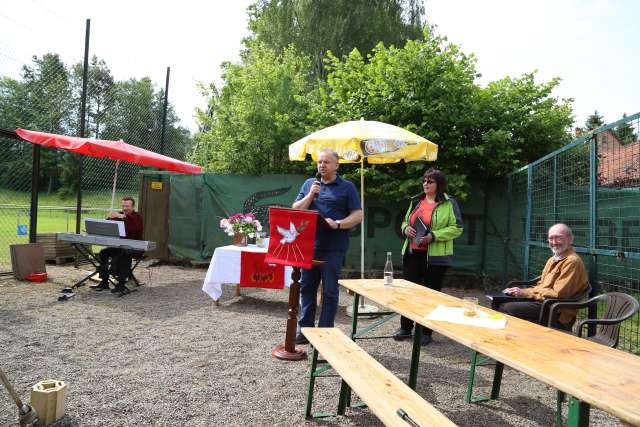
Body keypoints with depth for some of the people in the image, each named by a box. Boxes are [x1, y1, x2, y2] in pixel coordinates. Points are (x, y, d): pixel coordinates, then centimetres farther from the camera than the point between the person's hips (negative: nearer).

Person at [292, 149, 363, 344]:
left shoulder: (347, 187, 2)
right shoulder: (309, 184, 13)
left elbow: (357, 216, -3)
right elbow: (296, 210, 9)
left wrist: (338, 224, -18)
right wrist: (310, 195, -6)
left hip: (333, 248, -4)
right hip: (309, 245, 4)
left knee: (329, 291, 2)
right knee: (306, 288, 11)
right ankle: (305, 329, 23)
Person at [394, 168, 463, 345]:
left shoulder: (449, 203, -2)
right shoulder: (416, 201, 14)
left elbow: (456, 228, -7)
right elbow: (405, 221, 22)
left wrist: (433, 236, -18)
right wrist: (406, 228, -2)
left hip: (435, 256, -5)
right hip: (412, 253, 5)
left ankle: (426, 332, 16)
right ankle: (405, 328, 22)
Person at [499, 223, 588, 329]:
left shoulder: (572, 262, -13)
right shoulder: (553, 260, 18)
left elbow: (557, 294, -19)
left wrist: (526, 293, -14)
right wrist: (521, 291, 1)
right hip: (543, 302, 9)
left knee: (507, 308, -22)